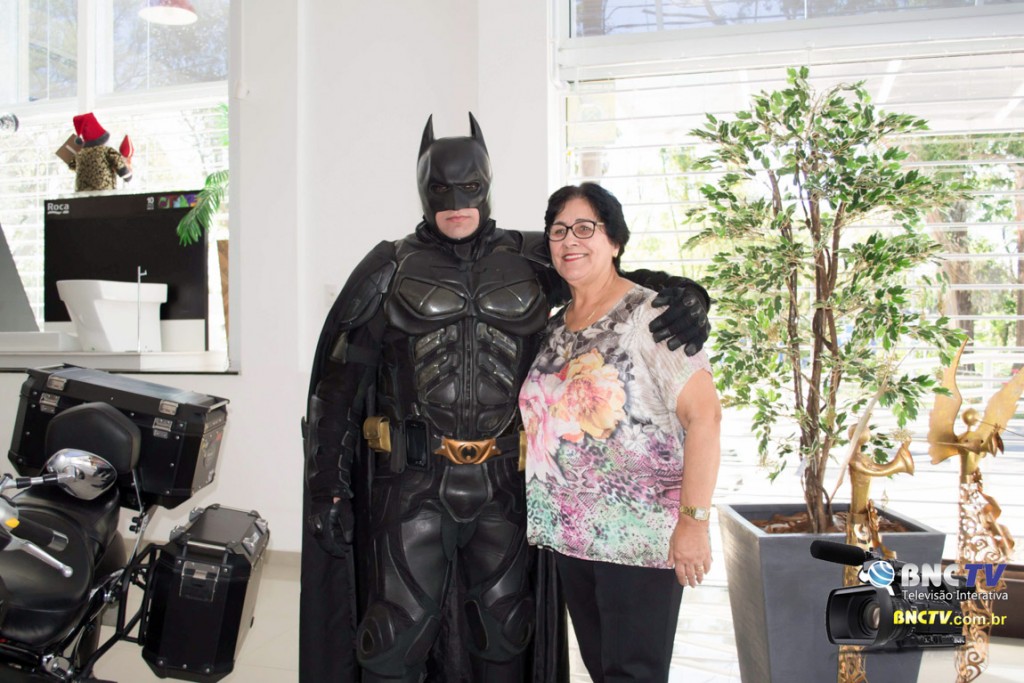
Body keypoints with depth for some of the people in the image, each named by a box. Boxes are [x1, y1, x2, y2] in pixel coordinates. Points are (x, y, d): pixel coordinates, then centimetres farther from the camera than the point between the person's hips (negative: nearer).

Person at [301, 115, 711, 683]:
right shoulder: (391, 270, 0)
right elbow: (339, 382, 1)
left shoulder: (530, 262, 4)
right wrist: (326, 486, -3)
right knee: (398, 634, 2)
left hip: (503, 480, 2)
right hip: (414, 479, -2)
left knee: (503, 631, 16)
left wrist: (685, 294, -14)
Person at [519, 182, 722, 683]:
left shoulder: (649, 316, -10)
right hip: (570, 534, 7)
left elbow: (704, 414, -17)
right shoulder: (554, 328, 10)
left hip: (642, 540, -6)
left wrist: (693, 520, -21)